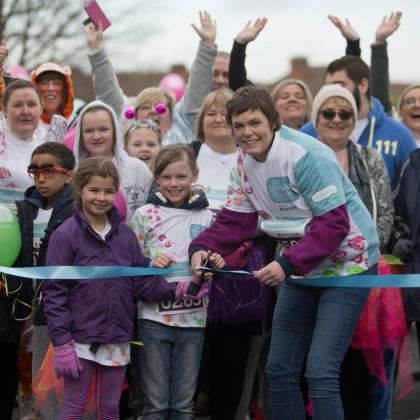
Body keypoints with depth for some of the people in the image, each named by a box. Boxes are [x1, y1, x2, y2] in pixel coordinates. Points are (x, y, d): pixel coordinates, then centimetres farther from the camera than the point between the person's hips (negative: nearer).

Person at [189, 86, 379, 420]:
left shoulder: (306, 156, -24)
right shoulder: (245, 164, 0)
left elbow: (334, 224, -27)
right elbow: (235, 222, 0)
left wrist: (288, 264, -34)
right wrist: (201, 247, -19)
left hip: (346, 264, -8)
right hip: (301, 267, 8)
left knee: (321, 373, -15)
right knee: (279, 369, 10)